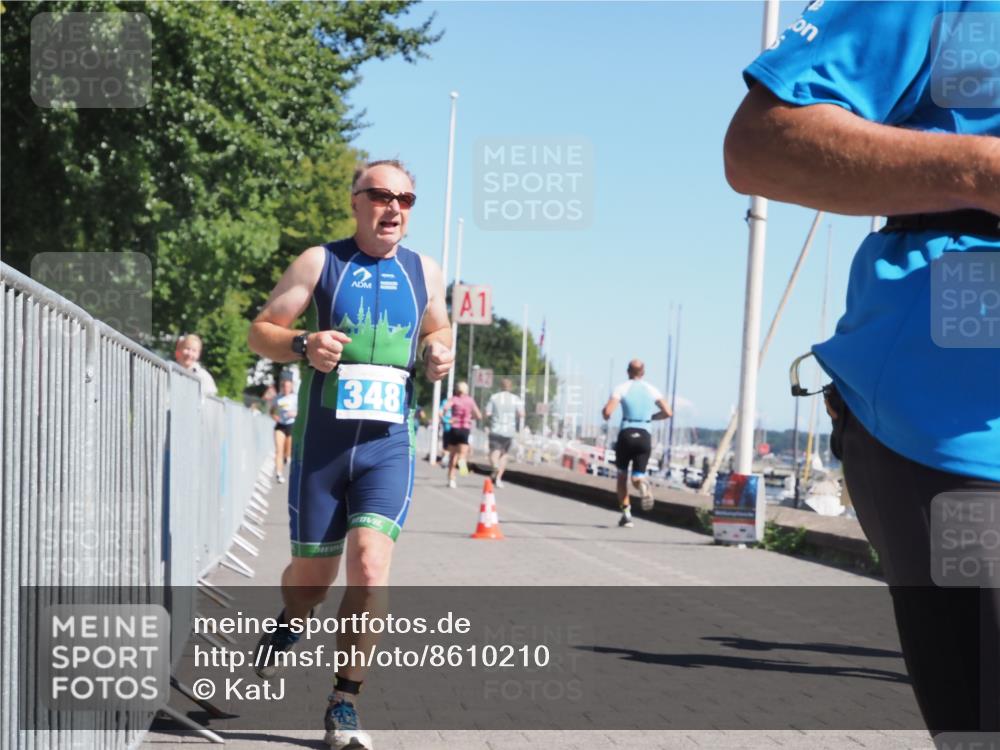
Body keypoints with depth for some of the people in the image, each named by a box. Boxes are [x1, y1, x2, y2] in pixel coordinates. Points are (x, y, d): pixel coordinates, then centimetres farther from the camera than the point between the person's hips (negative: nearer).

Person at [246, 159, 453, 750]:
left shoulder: (425, 272, 9)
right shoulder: (319, 262, 0)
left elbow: (437, 330, 26)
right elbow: (261, 331, 0)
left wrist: (440, 354, 2)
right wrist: (302, 344, -21)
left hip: (389, 445, 1)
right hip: (322, 442, -1)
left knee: (370, 565, -16)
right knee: (313, 573, 8)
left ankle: (345, 703, -3)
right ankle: (289, 624, 47)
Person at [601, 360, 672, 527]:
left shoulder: (621, 389, 1)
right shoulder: (651, 390, 11)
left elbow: (607, 412, -10)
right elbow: (668, 412, 6)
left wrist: (605, 414, 14)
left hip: (626, 433, -2)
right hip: (645, 435, 2)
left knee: (622, 475, 17)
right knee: (637, 476, 7)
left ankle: (626, 513, 5)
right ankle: (643, 483, -33)